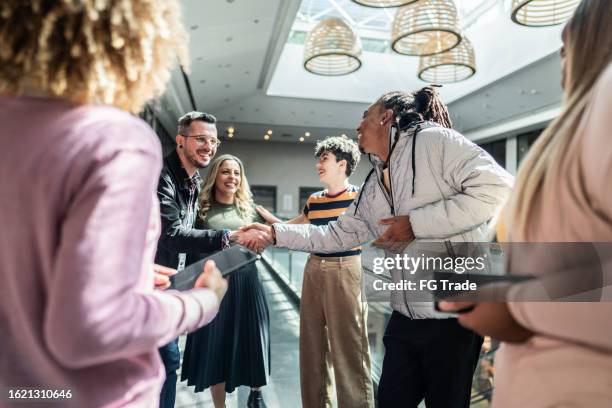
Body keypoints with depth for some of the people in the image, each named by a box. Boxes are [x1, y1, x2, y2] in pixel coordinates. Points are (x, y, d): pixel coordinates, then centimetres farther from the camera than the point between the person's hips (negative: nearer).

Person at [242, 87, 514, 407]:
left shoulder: (433, 140, -10)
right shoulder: (372, 188, 13)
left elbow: (496, 187, -20)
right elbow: (336, 235, 17)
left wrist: (415, 223, -19)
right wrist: (275, 233, 13)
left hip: (453, 315, -7)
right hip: (405, 317, 7)